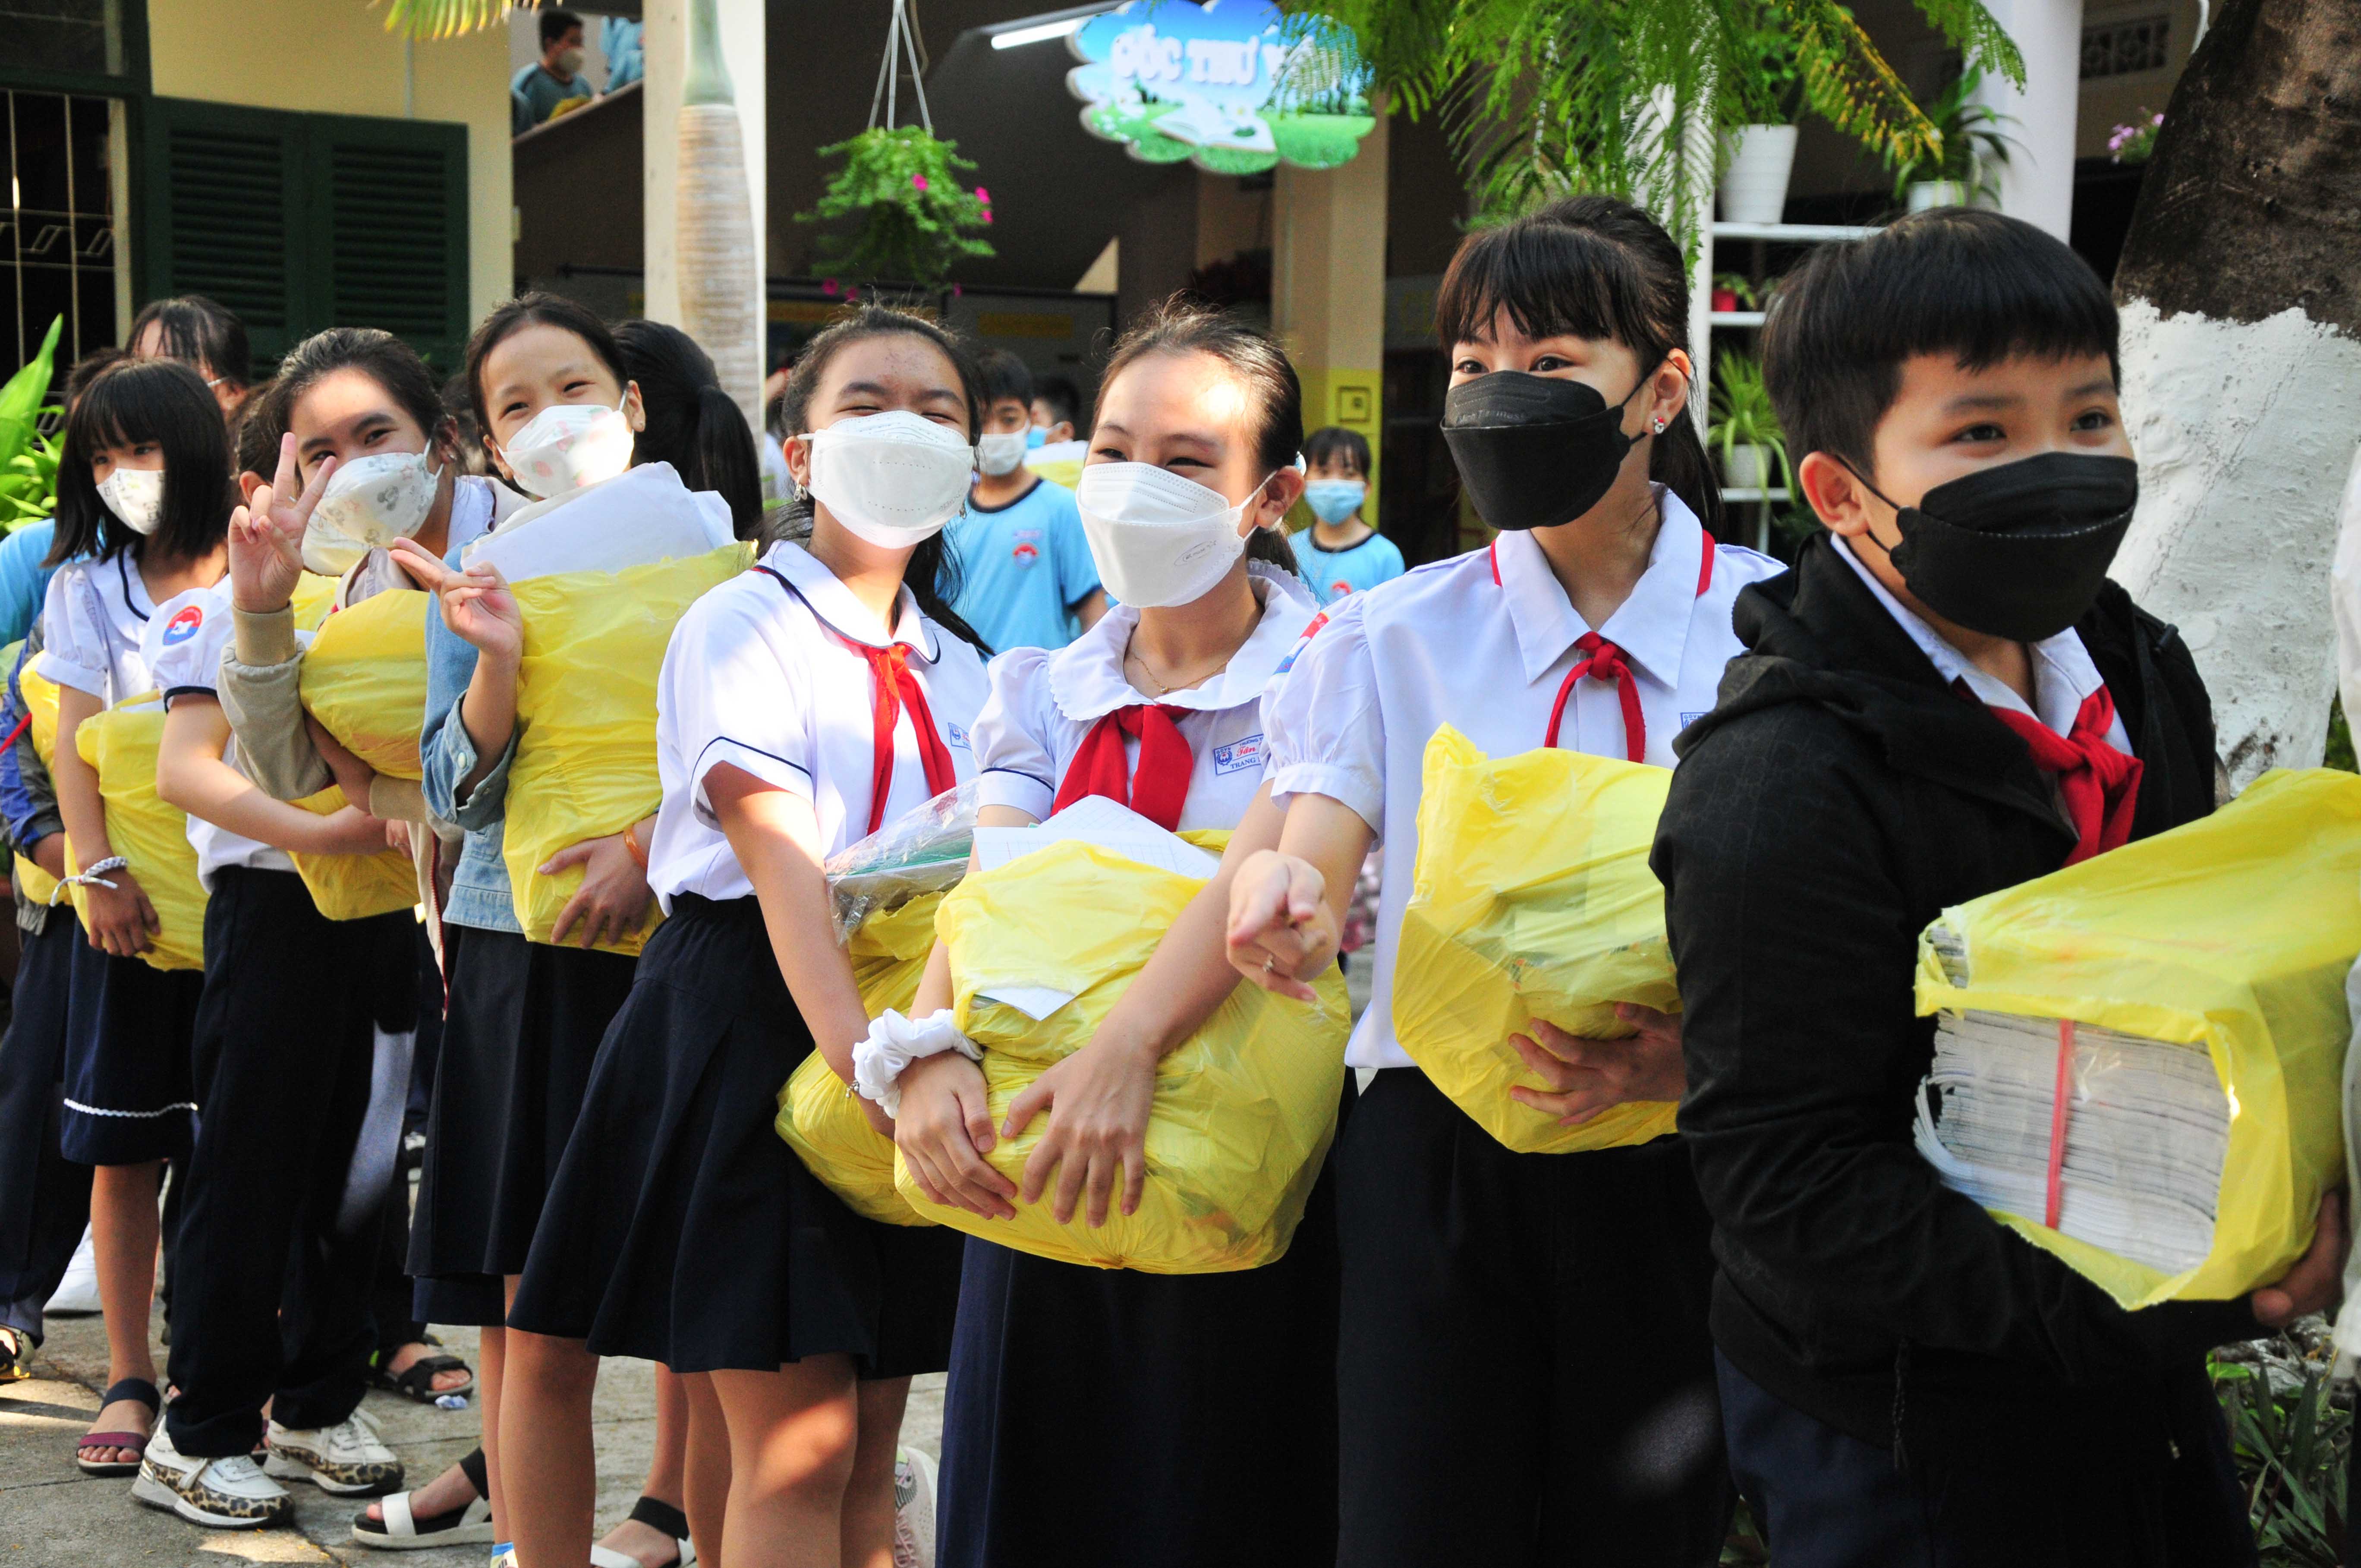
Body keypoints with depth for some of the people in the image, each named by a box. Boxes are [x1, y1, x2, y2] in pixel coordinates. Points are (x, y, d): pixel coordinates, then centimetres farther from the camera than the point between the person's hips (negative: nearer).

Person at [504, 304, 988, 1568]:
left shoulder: (959, 667, 15)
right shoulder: (741, 625, -4)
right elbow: (782, 864, -17)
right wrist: (863, 1056, -30)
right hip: (750, 1017, -6)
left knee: (869, 1446, 7)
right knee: (798, 1438, -10)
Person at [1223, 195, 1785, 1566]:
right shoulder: (1393, 638, 3)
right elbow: (1314, 852, -6)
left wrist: (1689, 1052, -23)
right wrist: (1290, 900, -32)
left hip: (1670, 1169, 0)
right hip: (1435, 1159, 0)